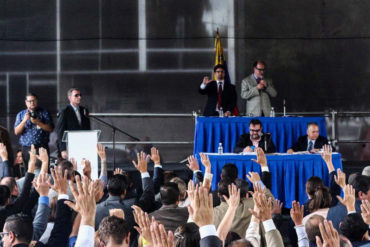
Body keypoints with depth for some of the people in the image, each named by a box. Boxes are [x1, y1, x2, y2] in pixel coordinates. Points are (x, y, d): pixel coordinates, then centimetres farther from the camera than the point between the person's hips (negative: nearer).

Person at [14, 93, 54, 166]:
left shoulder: (44, 113, 9)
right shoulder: (21, 115, 12)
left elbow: (50, 128, 1)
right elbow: (16, 132, 3)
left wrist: (38, 122, -10)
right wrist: (24, 120, -10)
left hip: (42, 147, -1)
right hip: (27, 149, 1)